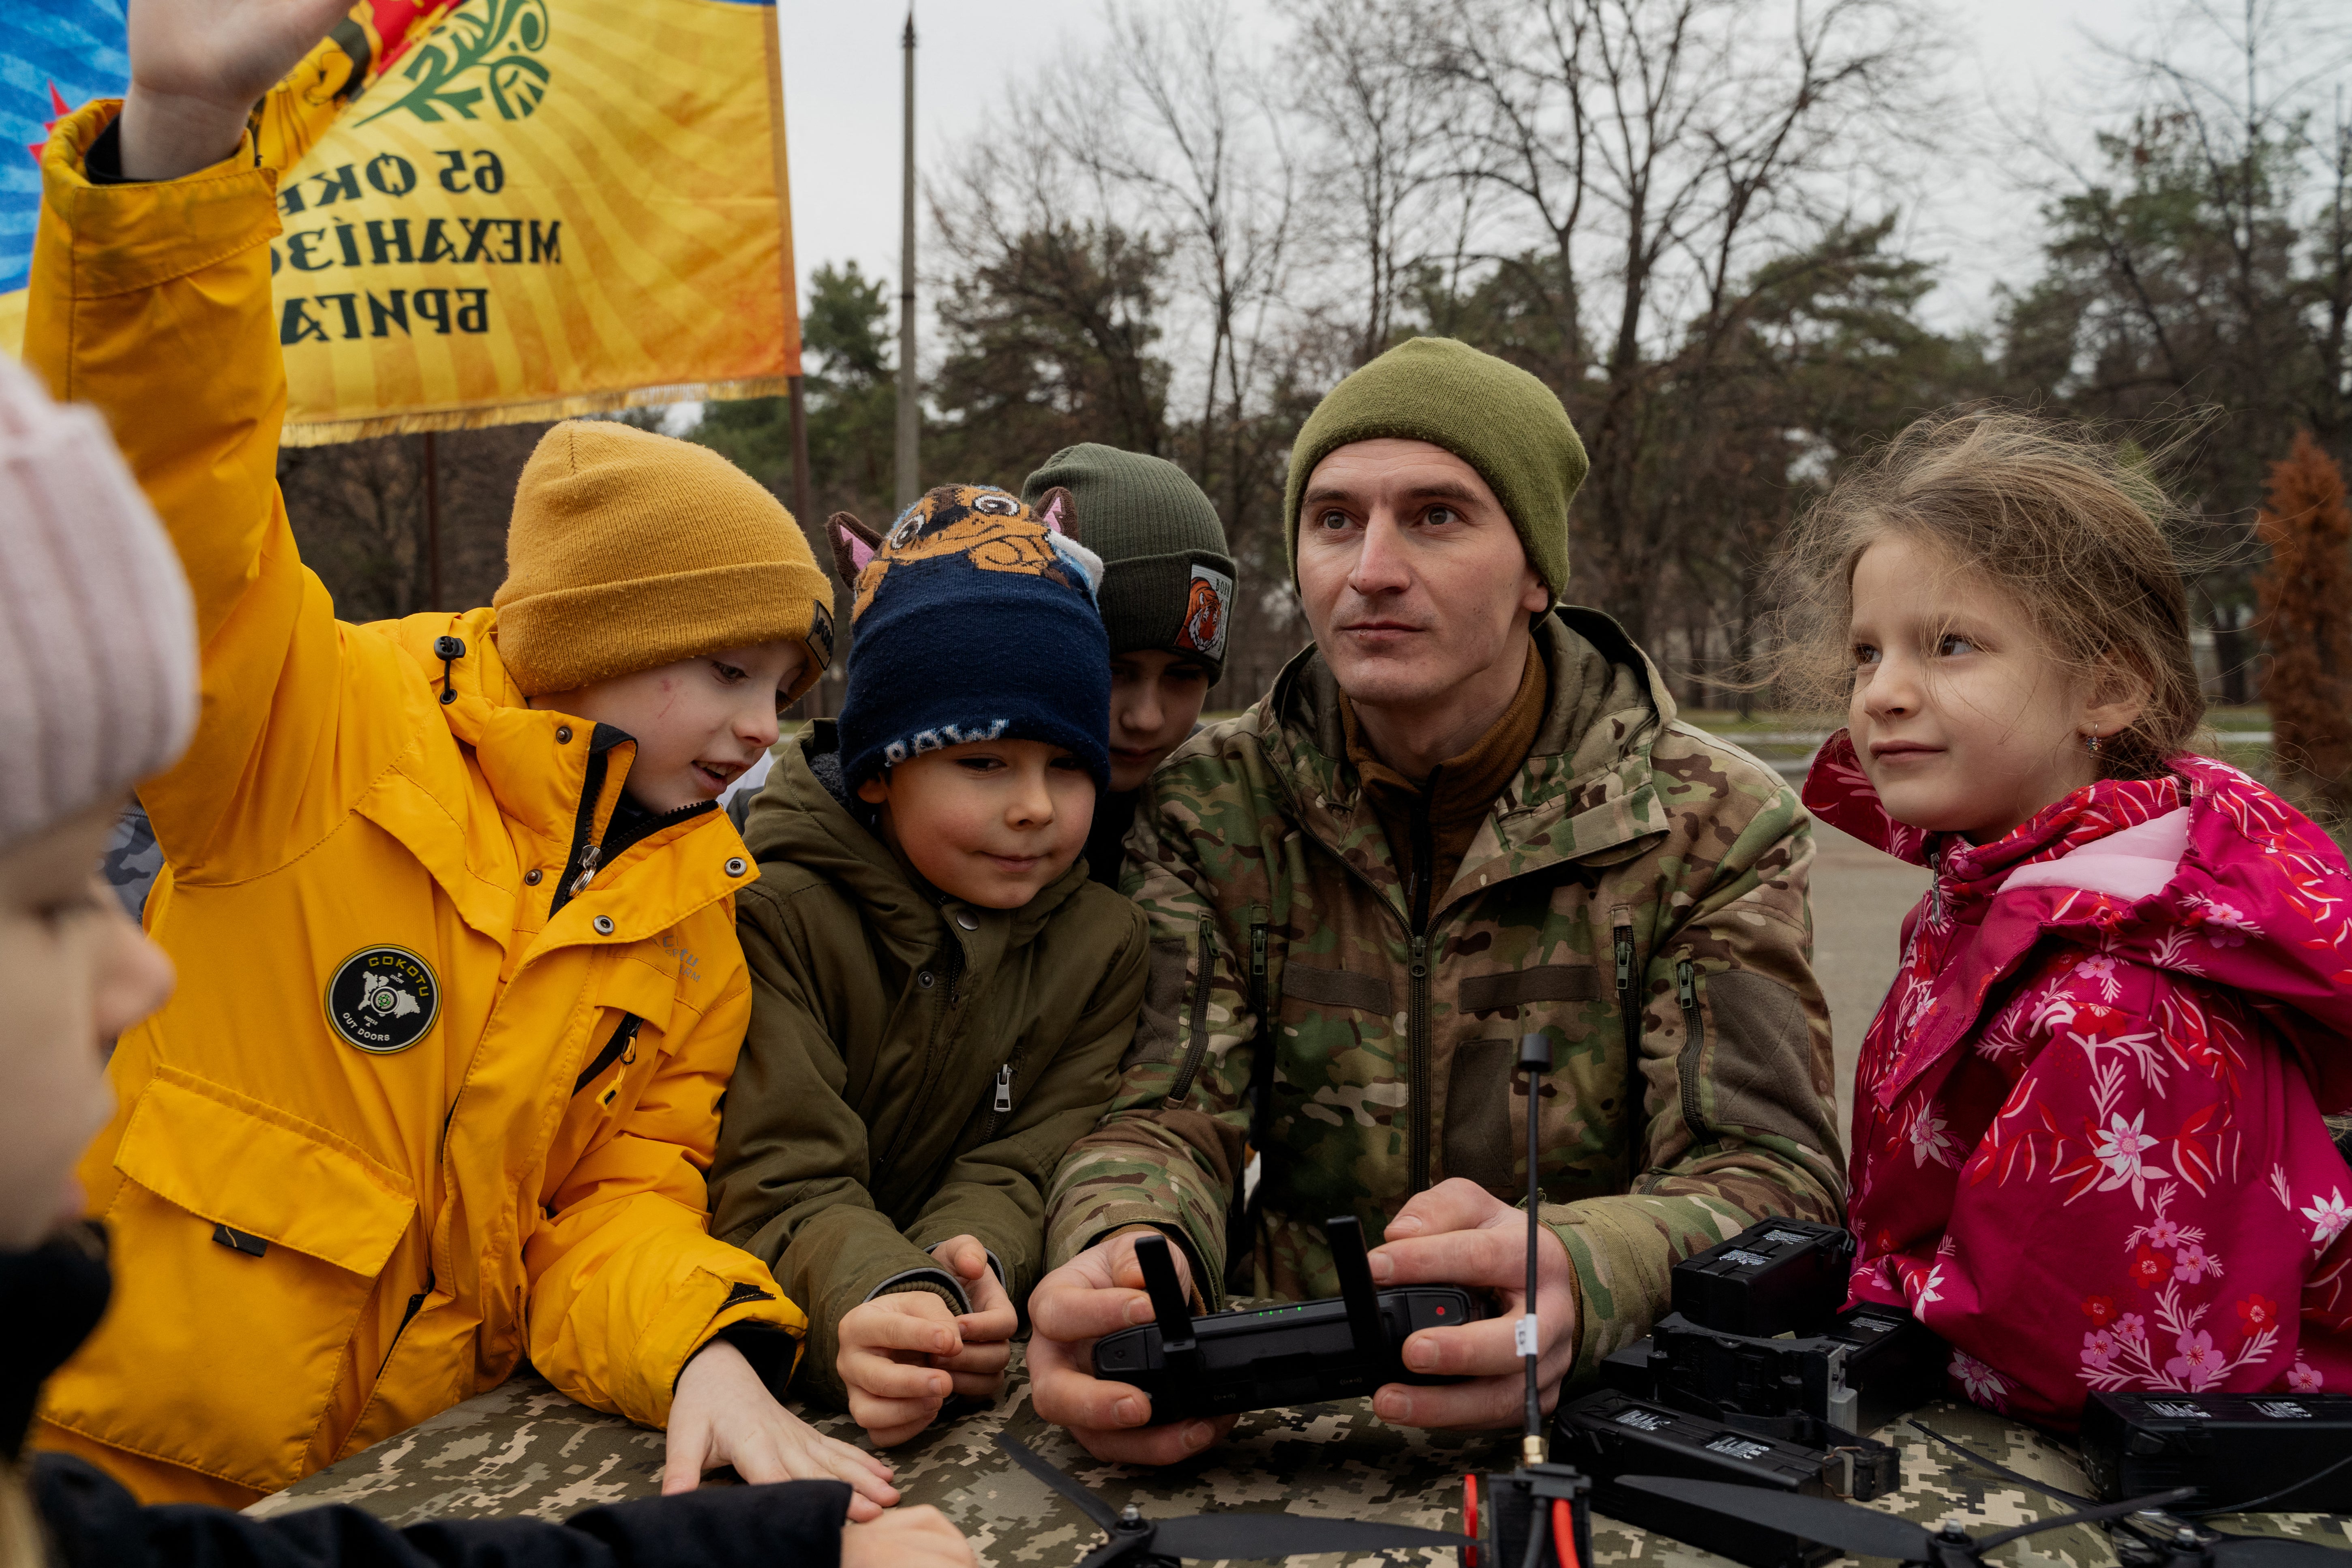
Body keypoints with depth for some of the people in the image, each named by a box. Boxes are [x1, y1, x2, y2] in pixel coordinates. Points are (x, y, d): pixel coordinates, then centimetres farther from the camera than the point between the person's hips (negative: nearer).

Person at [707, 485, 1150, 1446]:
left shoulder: (1102, 942, 3)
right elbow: (778, 1182, -16)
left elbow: (1023, 1170, -3)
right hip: (773, 1360, -3)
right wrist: (875, 1301, -37)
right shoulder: (774, 912, -8)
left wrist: (967, 1271, -27)